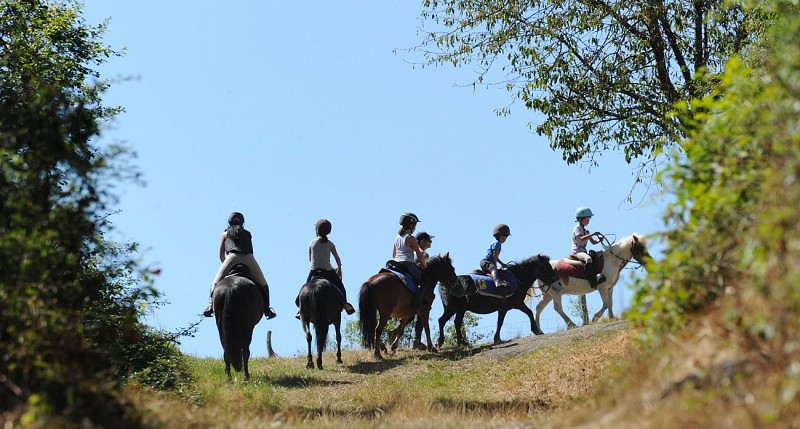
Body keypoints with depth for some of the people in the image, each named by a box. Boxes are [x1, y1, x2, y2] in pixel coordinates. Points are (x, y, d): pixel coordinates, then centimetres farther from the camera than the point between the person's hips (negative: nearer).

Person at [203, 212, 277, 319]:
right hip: (249, 258, 2)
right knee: (263, 285, 16)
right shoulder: (248, 234, 33)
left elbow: (221, 255, 28)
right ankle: (266, 309, 1)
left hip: (233, 257, -2)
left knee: (215, 283, 5)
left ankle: (211, 306, -17)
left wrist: (227, 266, 40)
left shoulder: (226, 233, 28)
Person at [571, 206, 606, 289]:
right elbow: (581, 239, -21)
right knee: (588, 258, -36)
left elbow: (593, 242, 19)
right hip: (577, 252, -9)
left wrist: (599, 240, -1)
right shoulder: (577, 228, -3)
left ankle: (597, 275, -24)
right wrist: (592, 234, -25)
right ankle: (592, 282, -44)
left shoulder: (585, 231, 22)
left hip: (583, 252, 9)